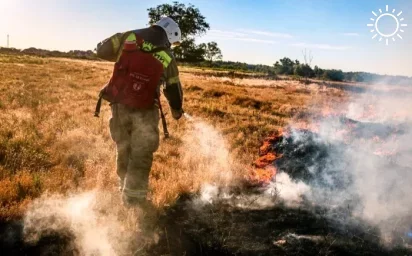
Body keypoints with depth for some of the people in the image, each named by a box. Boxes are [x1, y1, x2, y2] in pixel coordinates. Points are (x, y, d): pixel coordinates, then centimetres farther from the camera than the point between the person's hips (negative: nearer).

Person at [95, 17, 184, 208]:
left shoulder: (128, 37, 1)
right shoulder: (167, 58, -2)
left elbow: (101, 50, 5)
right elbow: (174, 90, 6)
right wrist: (177, 111, 25)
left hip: (118, 106, 4)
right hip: (144, 111, -3)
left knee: (124, 151, 20)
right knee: (141, 158, 5)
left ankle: (125, 189, 36)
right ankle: (134, 201, 5)